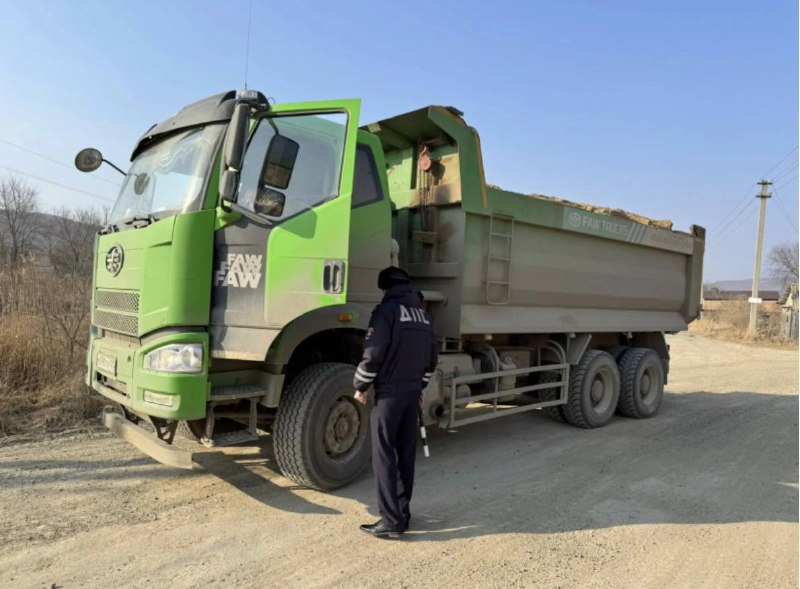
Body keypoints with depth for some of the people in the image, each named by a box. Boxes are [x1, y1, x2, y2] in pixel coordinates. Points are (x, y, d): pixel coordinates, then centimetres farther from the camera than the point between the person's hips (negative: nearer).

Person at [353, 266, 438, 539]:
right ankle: (403, 513, 20)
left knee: (384, 456, -1)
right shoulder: (423, 314, 13)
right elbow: (432, 357, 16)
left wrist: (360, 385, -4)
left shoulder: (387, 310, -10)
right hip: (413, 392, 7)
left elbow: (373, 353, -17)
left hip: (389, 393, -7)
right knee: (406, 453, 13)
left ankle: (391, 521, 1)